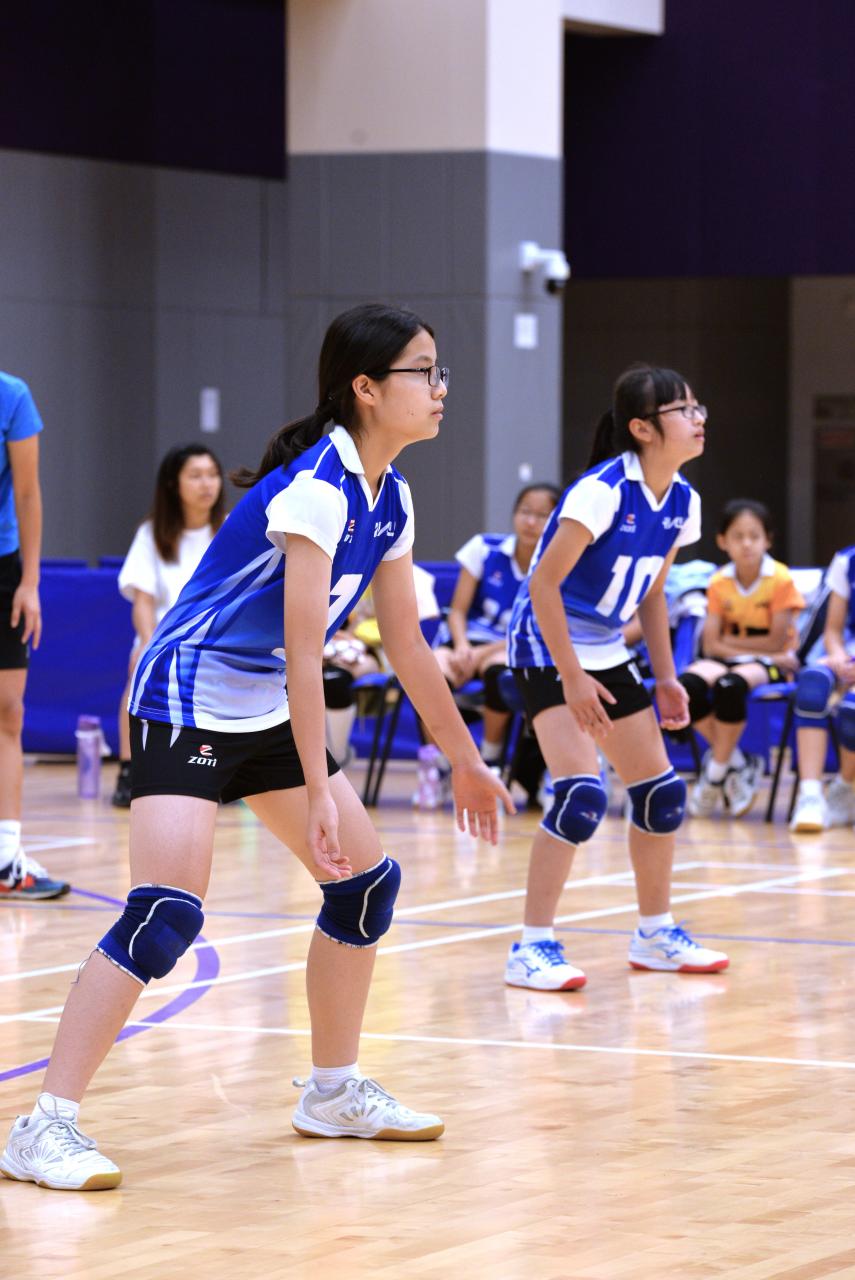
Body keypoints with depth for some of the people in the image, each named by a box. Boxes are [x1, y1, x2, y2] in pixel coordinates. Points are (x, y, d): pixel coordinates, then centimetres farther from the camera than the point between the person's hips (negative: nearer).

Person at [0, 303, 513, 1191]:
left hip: (267, 715, 10)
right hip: (186, 708, -9)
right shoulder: (314, 490, -23)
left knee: (367, 882, 10)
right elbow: (301, 654, -26)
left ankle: (334, 1093, 26)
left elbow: (405, 643, 15)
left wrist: (463, 759, 19)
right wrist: (319, 794, -28)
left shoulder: (388, 499, 4)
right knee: (166, 913, -21)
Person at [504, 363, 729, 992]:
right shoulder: (603, 490, -23)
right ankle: (533, 948, -14)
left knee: (661, 790, 10)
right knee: (582, 793, -20)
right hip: (548, 649, -8)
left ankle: (657, 934, 26)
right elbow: (544, 581, -22)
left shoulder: (682, 501, 1)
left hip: (607, 651, 8)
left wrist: (666, 678, 10)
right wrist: (571, 676, -23)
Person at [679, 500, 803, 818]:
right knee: (687, 685, -30)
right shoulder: (719, 583, 1)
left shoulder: (781, 580, -9)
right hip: (728, 660, 4)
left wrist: (730, 641, -10)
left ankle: (716, 772, -17)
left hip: (770, 664, -4)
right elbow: (711, 645, -6)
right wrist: (757, 649, -18)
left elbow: (776, 642, -13)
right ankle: (737, 763, -12)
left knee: (729, 685, -38)